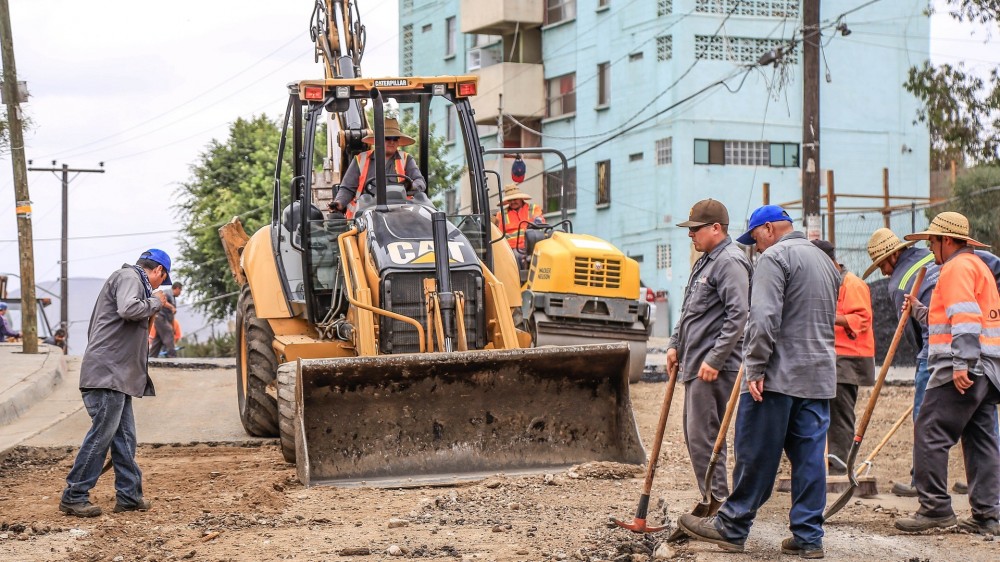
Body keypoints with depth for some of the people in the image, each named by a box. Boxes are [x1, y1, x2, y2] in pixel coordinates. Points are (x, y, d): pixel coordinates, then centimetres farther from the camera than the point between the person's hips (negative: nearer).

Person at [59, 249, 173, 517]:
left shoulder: (133, 280, 24)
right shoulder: (128, 277, -7)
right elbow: (128, 309, -26)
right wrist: (155, 302, -12)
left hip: (118, 375, 11)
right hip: (108, 372, -11)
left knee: (124, 437, 11)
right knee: (101, 434, -9)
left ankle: (129, 495, 14)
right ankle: (74, 497, -5)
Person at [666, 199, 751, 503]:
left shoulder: (730, 261, -13)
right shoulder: (706, 261, 20)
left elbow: (738, 315, -22)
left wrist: (714, 360, -23)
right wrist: (675, 344, 18)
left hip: (713, 368, -11)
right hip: (695, 364, 11)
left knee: (703, 437, -11)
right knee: (694, 435, 13)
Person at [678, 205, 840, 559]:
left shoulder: (774, 257, -7)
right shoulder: (825, 261, 21)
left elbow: (764, 318, -18)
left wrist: (756, 368, -17)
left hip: (778, 376, -8)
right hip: (819, 377, 8)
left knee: (756, 455, -2)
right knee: (809, 456, 6)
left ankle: (732, 528, 5)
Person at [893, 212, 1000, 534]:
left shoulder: (957, 267, -7)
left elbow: (965, 317, -19)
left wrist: (961, 364, -25)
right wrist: (922, 312, 25)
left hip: (963, 369, -10)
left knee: (930, 434, -9)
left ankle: (936, 508, -11)